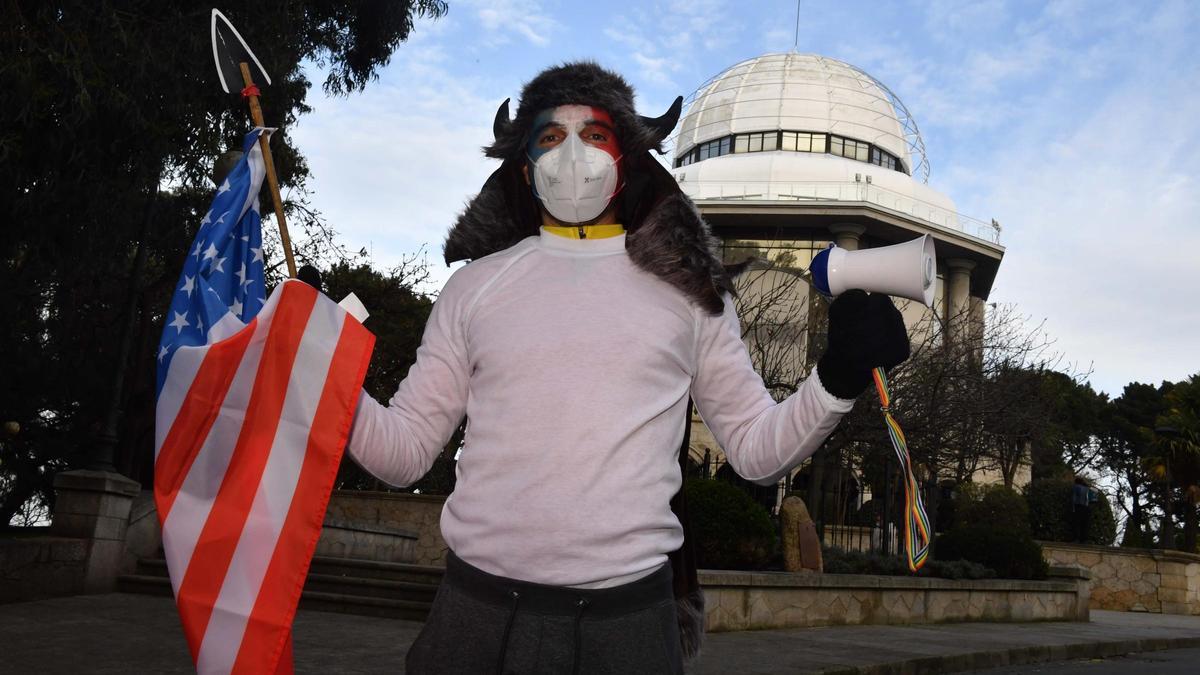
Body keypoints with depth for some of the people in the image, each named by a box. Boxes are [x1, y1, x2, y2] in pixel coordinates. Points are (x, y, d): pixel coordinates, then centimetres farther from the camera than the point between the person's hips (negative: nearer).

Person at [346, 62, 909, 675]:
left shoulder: (686, 290, 6)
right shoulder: (476, 285, 6)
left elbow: (758, 450, 7)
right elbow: (402, 452, 6)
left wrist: (838, 377, -9)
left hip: (628, 619, 0)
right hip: (479, 611, 1)